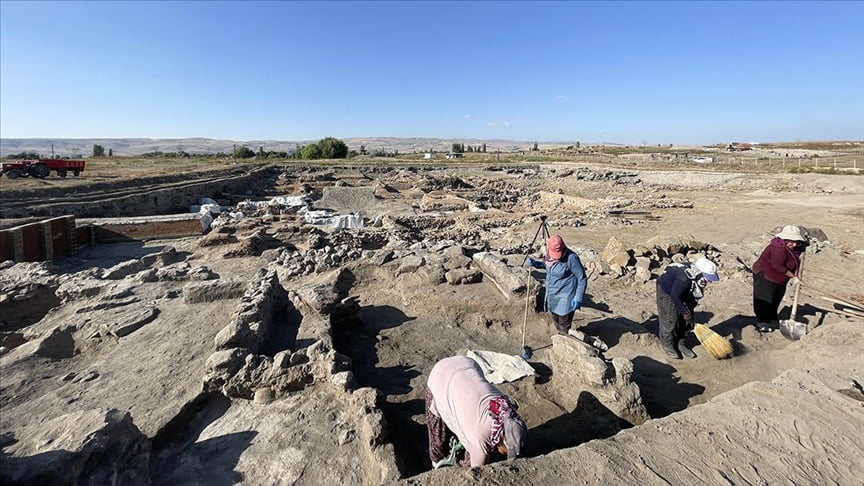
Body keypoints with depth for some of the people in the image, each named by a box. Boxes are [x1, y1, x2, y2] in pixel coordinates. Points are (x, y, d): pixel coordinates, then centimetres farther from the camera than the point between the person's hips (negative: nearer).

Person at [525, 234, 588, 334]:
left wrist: (578, 298, -20)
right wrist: (534, 263, -3)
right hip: (552, 296, 7)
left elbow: (582, 278, -18)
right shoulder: (549, 254, -6)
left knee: (564, 326, 4)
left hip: (565, 297, -7)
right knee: (556, 322, 24)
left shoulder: (571, 257, -25)